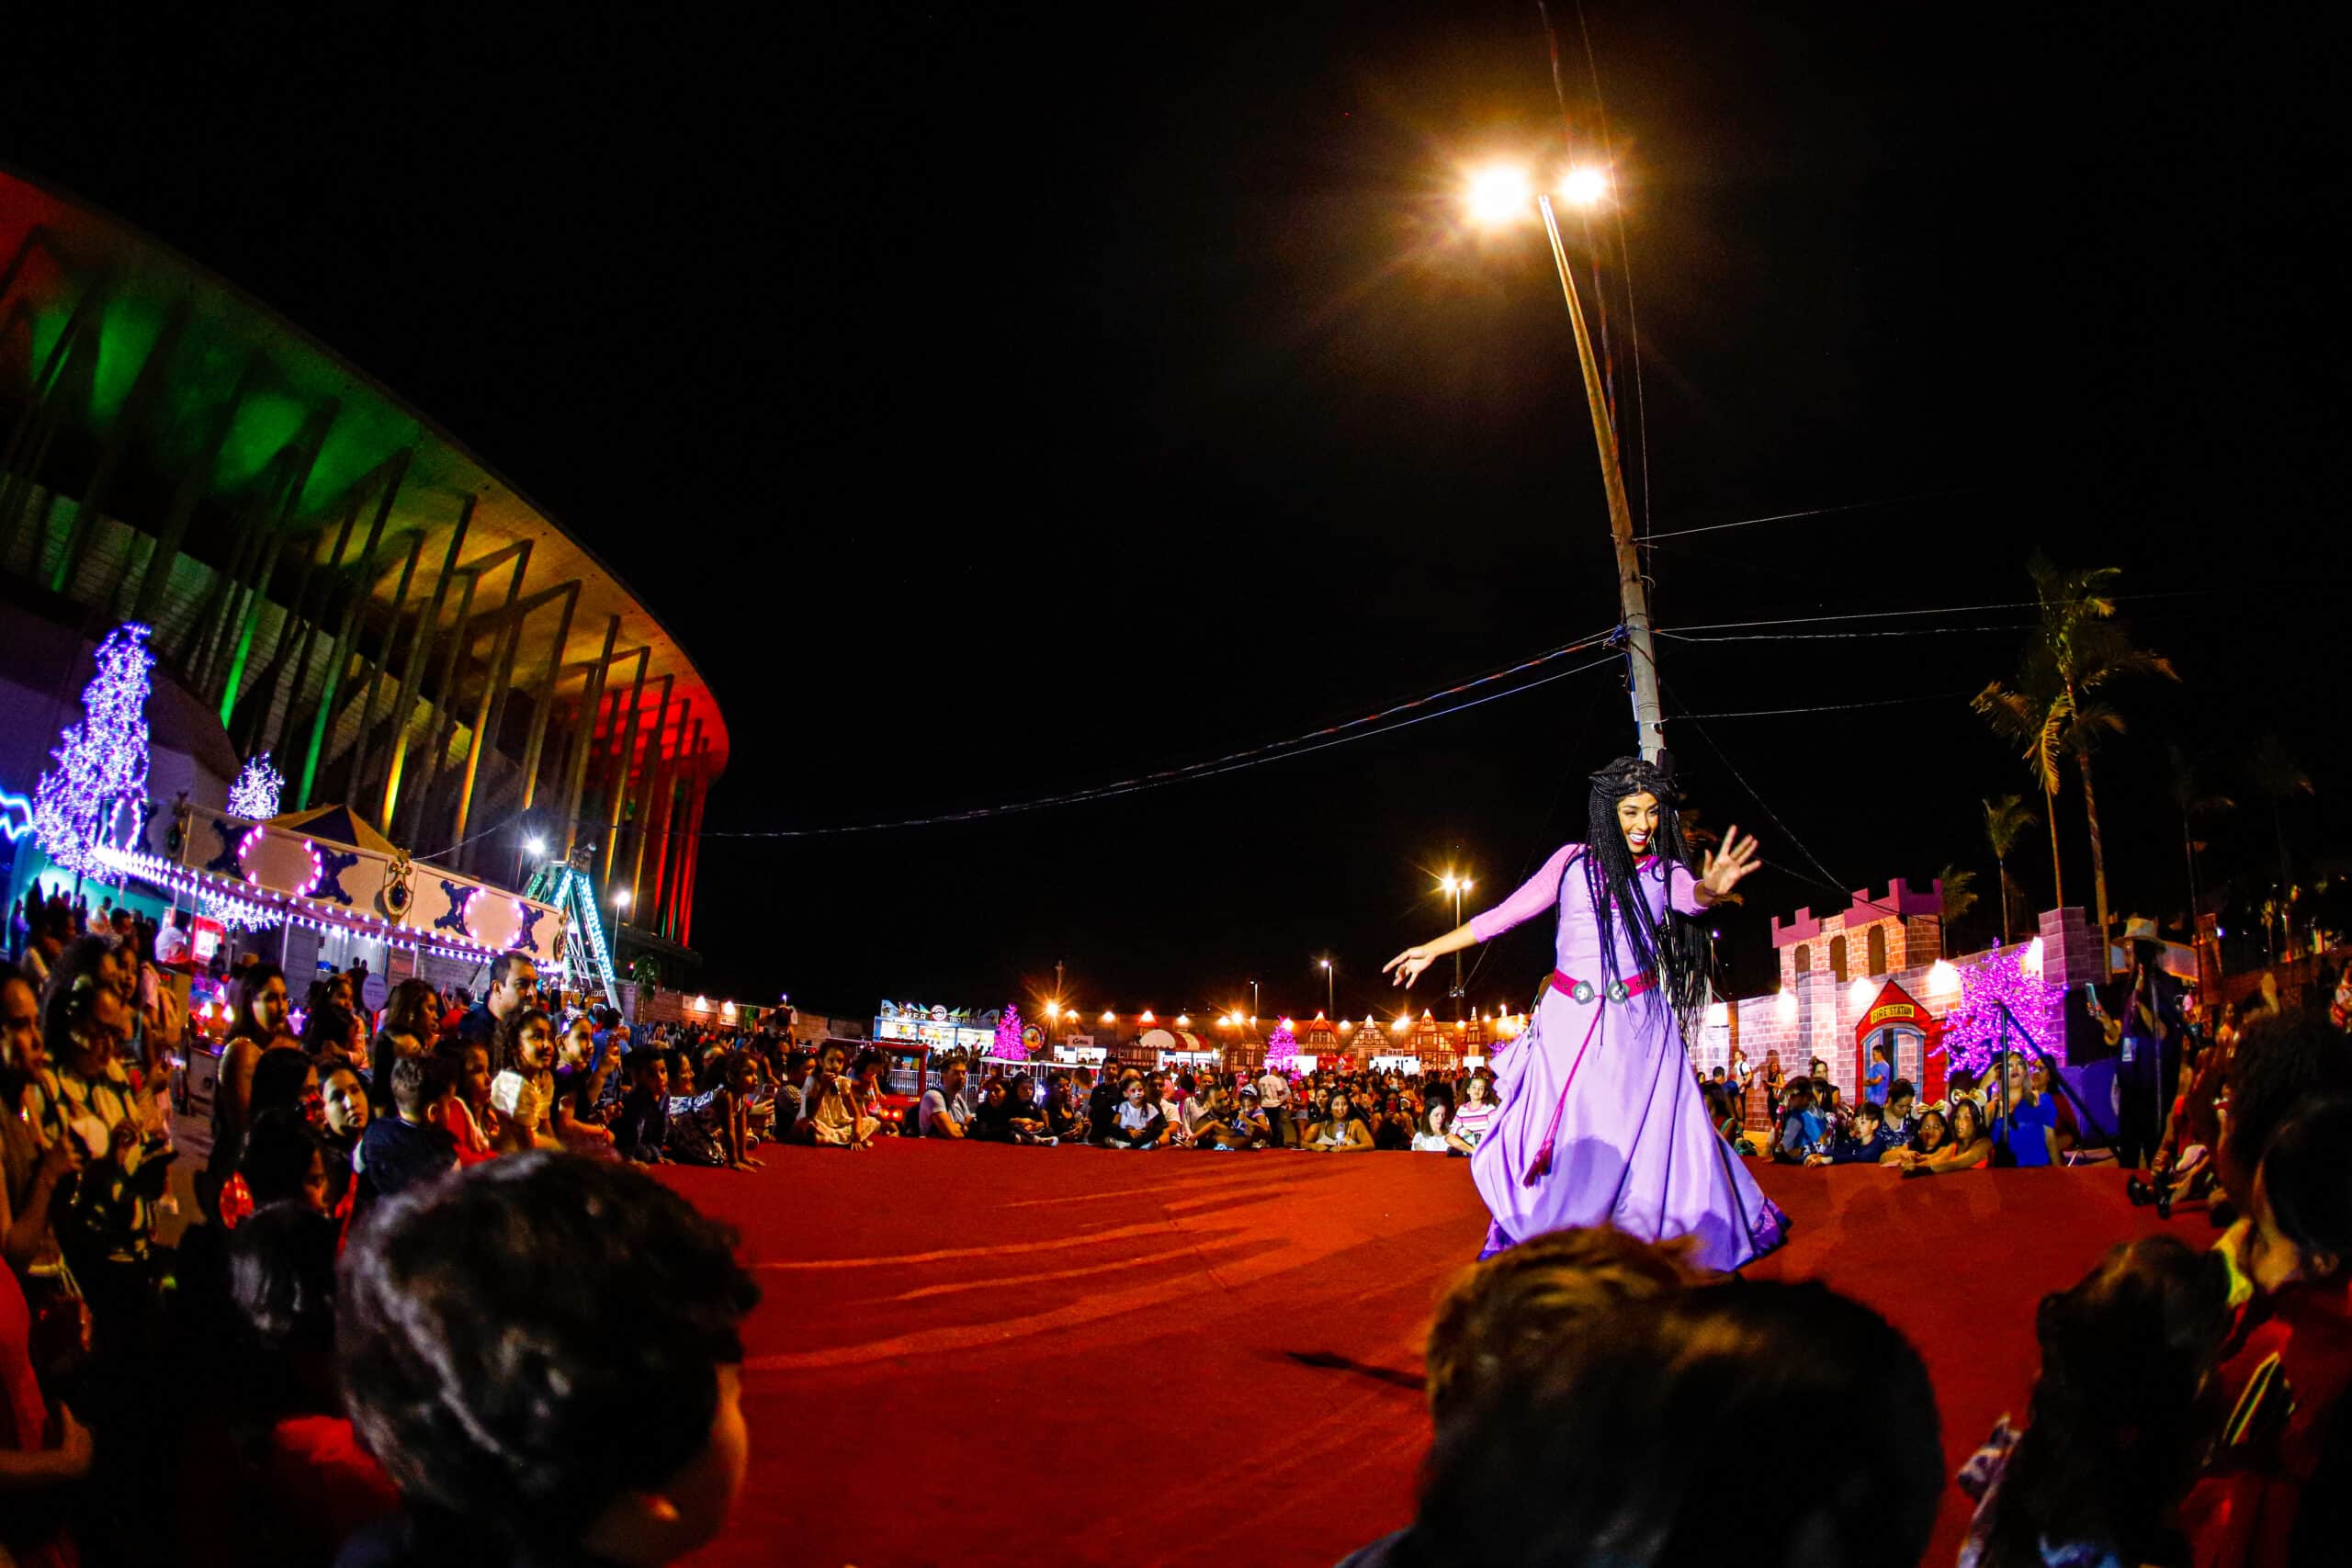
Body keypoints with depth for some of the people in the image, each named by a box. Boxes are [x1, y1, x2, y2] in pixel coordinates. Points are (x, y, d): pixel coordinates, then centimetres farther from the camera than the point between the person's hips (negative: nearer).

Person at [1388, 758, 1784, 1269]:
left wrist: (1710, 888, -43)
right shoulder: (1573, 861, 5)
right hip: (1571, 1021, 0)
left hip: (1640, 1024, 0)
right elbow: (1505, 914, 10)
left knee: (1650, 1138, -2)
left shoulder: (1665, 872, 6)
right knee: (1559, 1137, -2)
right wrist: (1433, 949, 12)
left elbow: (1690, 898, -17)